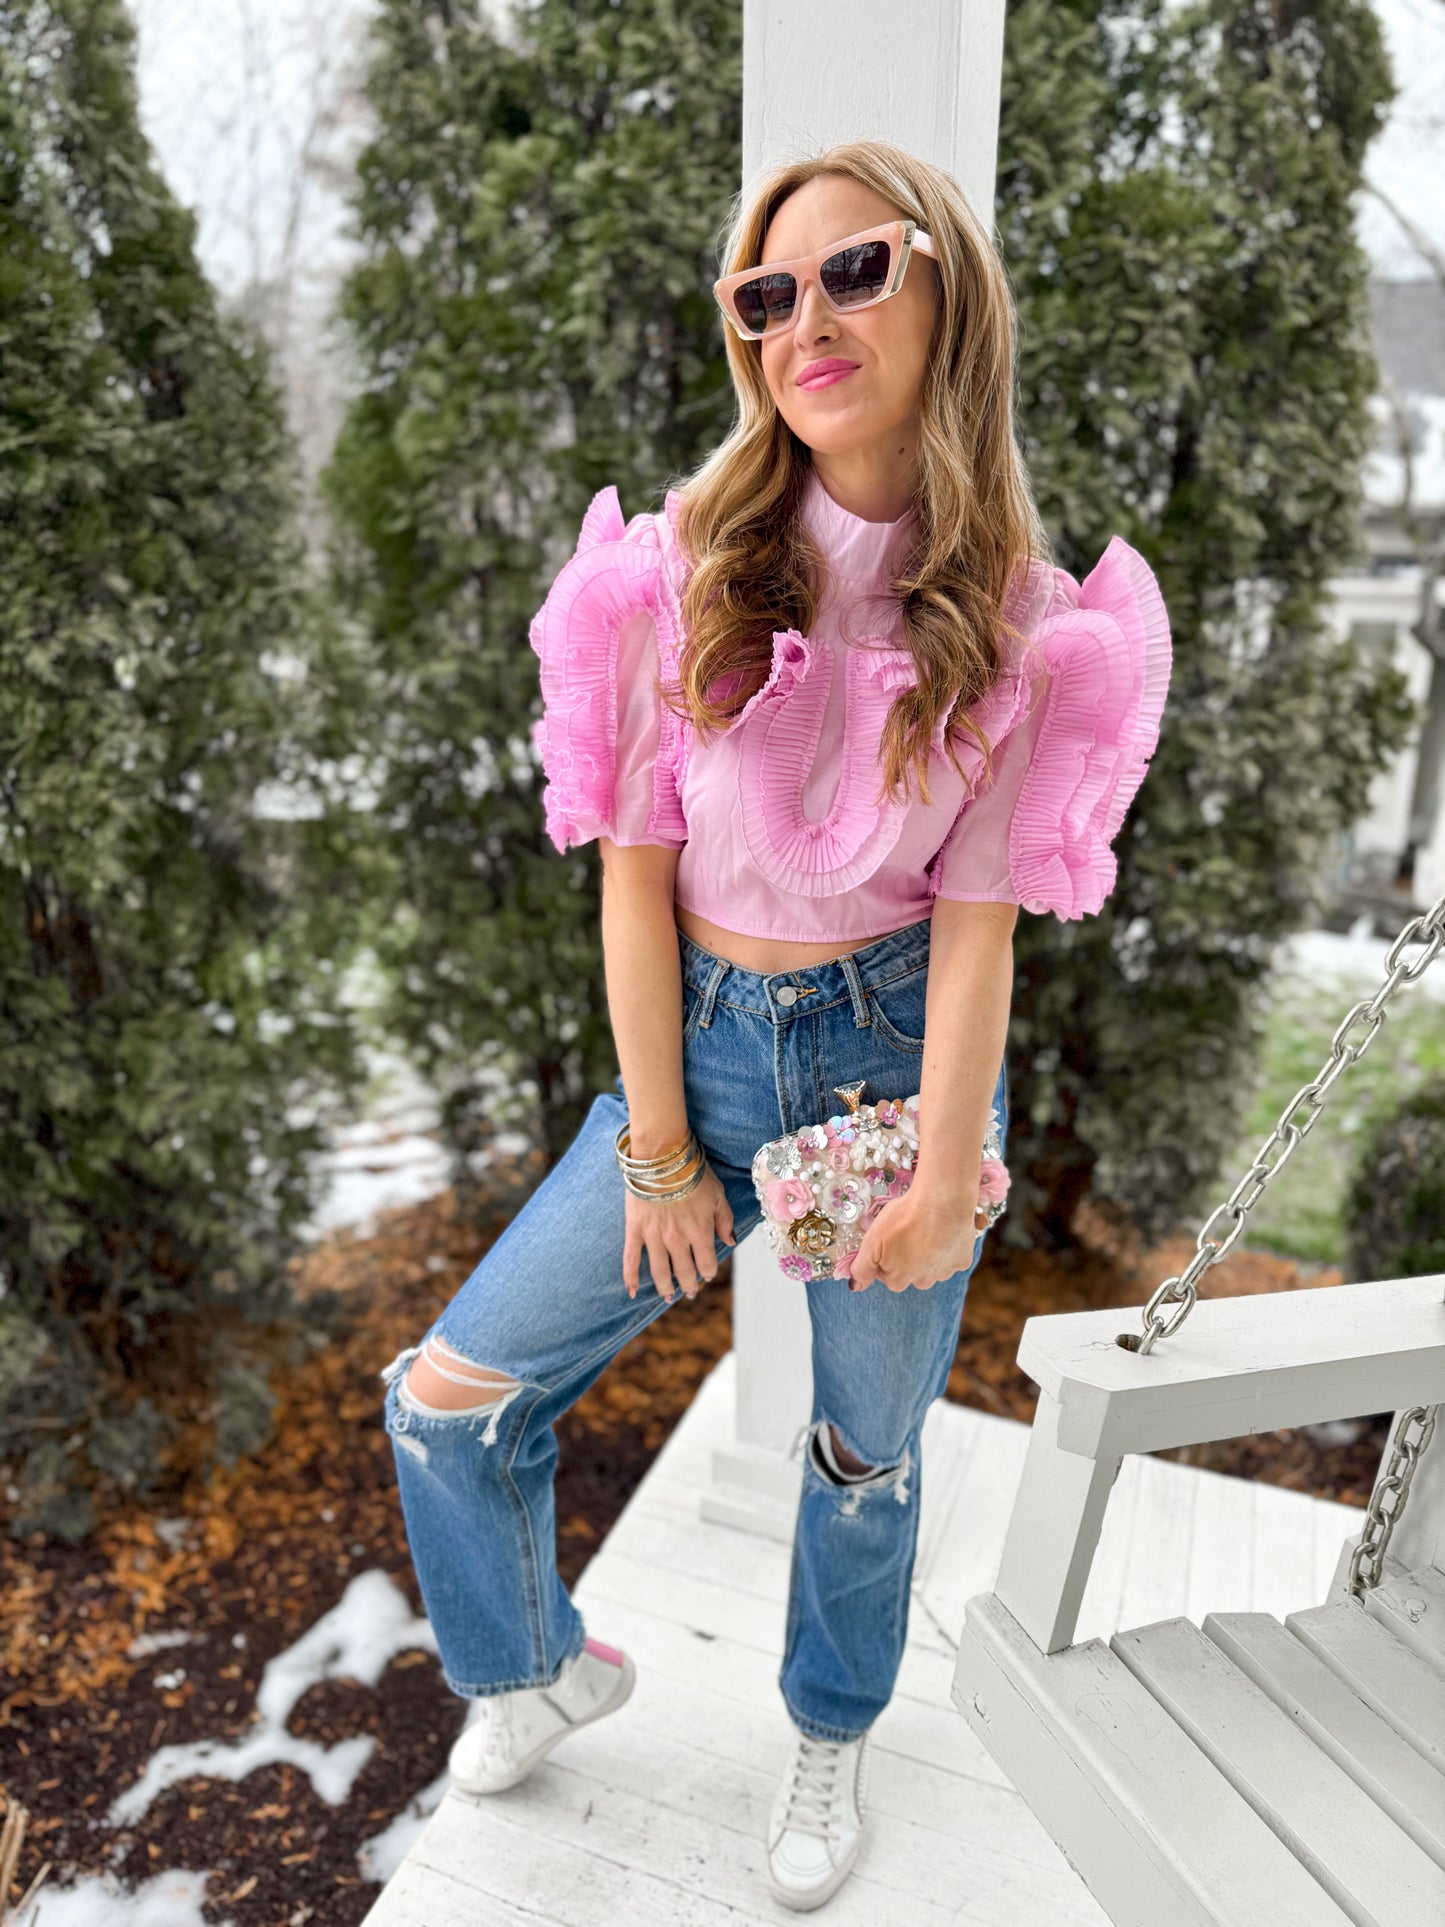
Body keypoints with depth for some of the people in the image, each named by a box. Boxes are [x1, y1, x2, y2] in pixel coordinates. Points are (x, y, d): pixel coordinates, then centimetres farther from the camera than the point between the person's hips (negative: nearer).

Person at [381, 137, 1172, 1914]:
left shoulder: (1022, 616, -7)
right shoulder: (687, 566, -7)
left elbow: (978, 917, -7)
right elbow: (635, 871, -7)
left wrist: (945, 1182, -8)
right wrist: (657, 1150, -7)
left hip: (900, 1051, -1)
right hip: (698, 1043, 1)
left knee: (867, 1451, 16)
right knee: (447, 1397, 4)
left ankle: (832, 1735, 49)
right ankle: (546, 1665, 37)